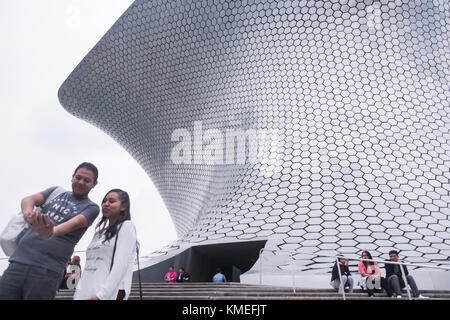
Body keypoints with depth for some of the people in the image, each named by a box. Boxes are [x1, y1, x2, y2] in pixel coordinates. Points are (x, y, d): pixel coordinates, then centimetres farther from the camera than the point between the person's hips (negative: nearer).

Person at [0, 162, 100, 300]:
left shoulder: (91, 207, 5)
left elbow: (75, 223, -14)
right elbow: (29, 199, 1)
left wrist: (51, 232, -36)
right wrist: (28, 212, -23)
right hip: (19, 261, 3)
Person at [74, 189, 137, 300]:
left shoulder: (126, 226, 0)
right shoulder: (100, 231, 23)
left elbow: (121, 265, -12)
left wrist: (101, 295, -19)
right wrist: (78, 292, 11)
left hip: (110, 294, -7)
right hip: (85, 294, 7)